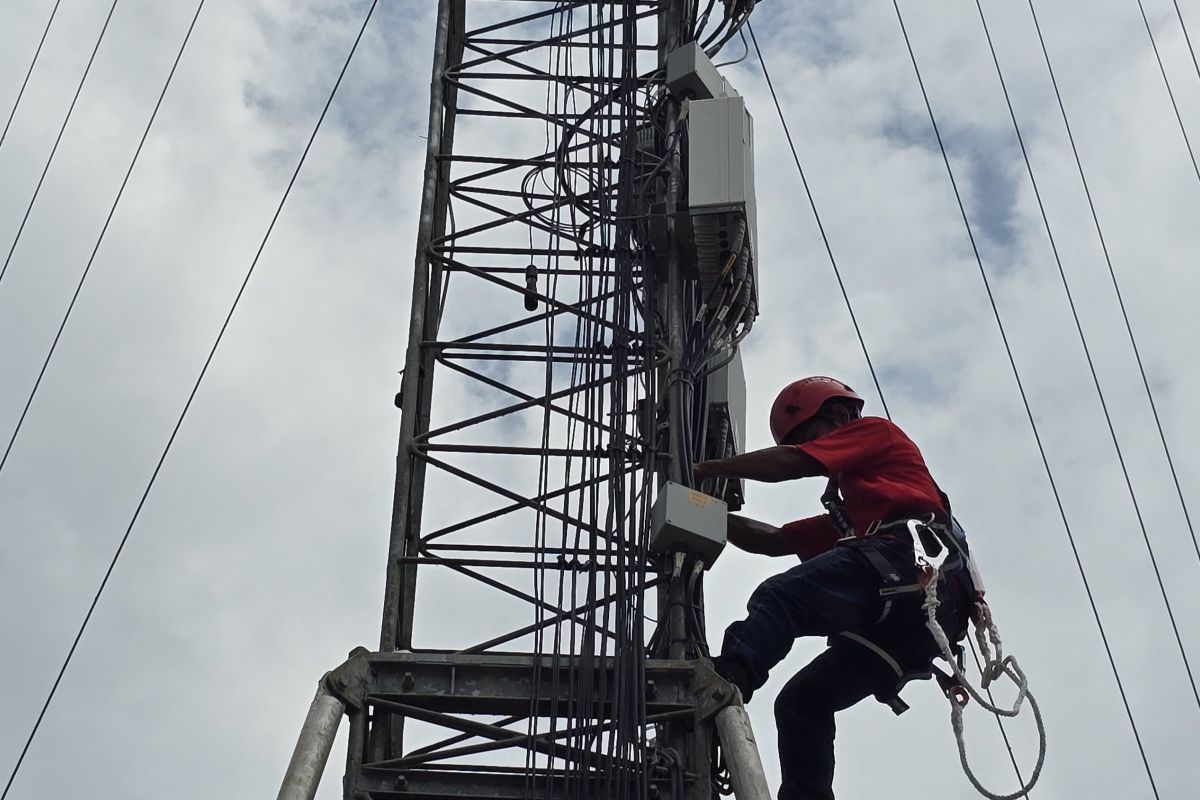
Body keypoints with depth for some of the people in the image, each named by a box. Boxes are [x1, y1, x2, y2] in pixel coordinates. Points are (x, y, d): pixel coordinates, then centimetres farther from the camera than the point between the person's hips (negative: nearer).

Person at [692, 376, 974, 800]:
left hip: (906, 561, -9)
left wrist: (707, 469, 11)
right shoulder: (847, 513, 44)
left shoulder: (876, 430, 23)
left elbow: (790, 464, 8)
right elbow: (776, 541, 35)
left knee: (779, 598, -29)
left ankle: (725, 680, -55)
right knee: (802, 701, 2)